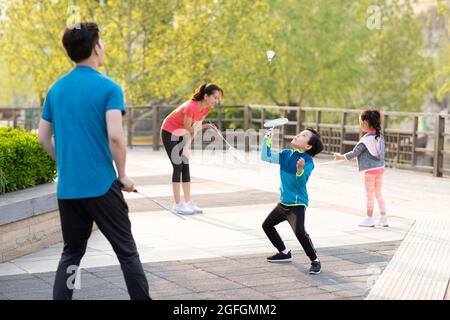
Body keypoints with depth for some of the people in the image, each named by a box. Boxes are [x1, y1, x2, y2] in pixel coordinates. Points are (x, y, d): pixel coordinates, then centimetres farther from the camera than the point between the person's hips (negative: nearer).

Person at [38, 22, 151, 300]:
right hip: (102, 185, -5)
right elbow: (115, 136, -18)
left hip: (67, 188, 5)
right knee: (126, 250, 7)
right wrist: (123, 176, -6)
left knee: (71, 253, 15)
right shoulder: (109, 88, -8)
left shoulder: (56, 89, 8)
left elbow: (43, 138, 10)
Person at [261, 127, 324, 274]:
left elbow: (301, 182, -28)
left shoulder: (308, 161, -16)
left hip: (298, 203, -8)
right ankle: (284, 253, 35)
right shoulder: (286, 154, 3)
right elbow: (265, 157, 5)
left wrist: (300, 169, -47)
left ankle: (315, 261, -10)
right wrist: (267, 138, -2)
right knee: (267, 225, 20)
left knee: (300, 232, -27)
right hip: (284, 202, 8)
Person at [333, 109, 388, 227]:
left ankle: (369, 219, 12)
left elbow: (354, 153, -13)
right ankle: (383, 218, 18)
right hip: (380, 168, 7)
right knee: (378, 194, 16)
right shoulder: (380, 137, 4)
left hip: (370, 169, -7)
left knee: (370, 195, 4)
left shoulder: (366, 139, -18)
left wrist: (341, 157, -1)